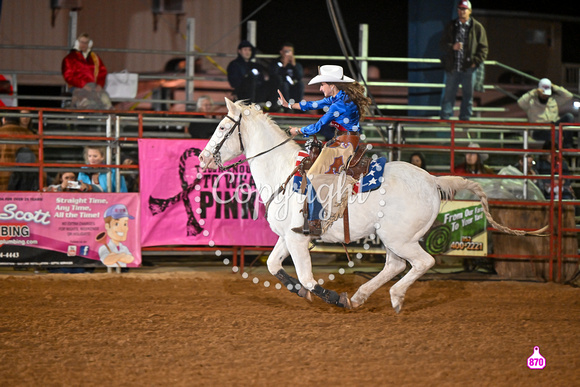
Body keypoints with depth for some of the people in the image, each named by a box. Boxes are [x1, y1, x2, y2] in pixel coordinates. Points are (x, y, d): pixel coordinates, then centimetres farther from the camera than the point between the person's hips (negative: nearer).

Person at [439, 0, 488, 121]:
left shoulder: (477, 27, 2)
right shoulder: (451, 26, 9)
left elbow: (483, 48, 3)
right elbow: (442, 43, 7)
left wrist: (476, 61, -9)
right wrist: (452, 47, -14)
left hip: (469, 67, -1)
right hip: (452, 68, 1)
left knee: (468, 94, 4)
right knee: (448, 93, 3)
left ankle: (465, 118, 12)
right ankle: (445, 117, 9)